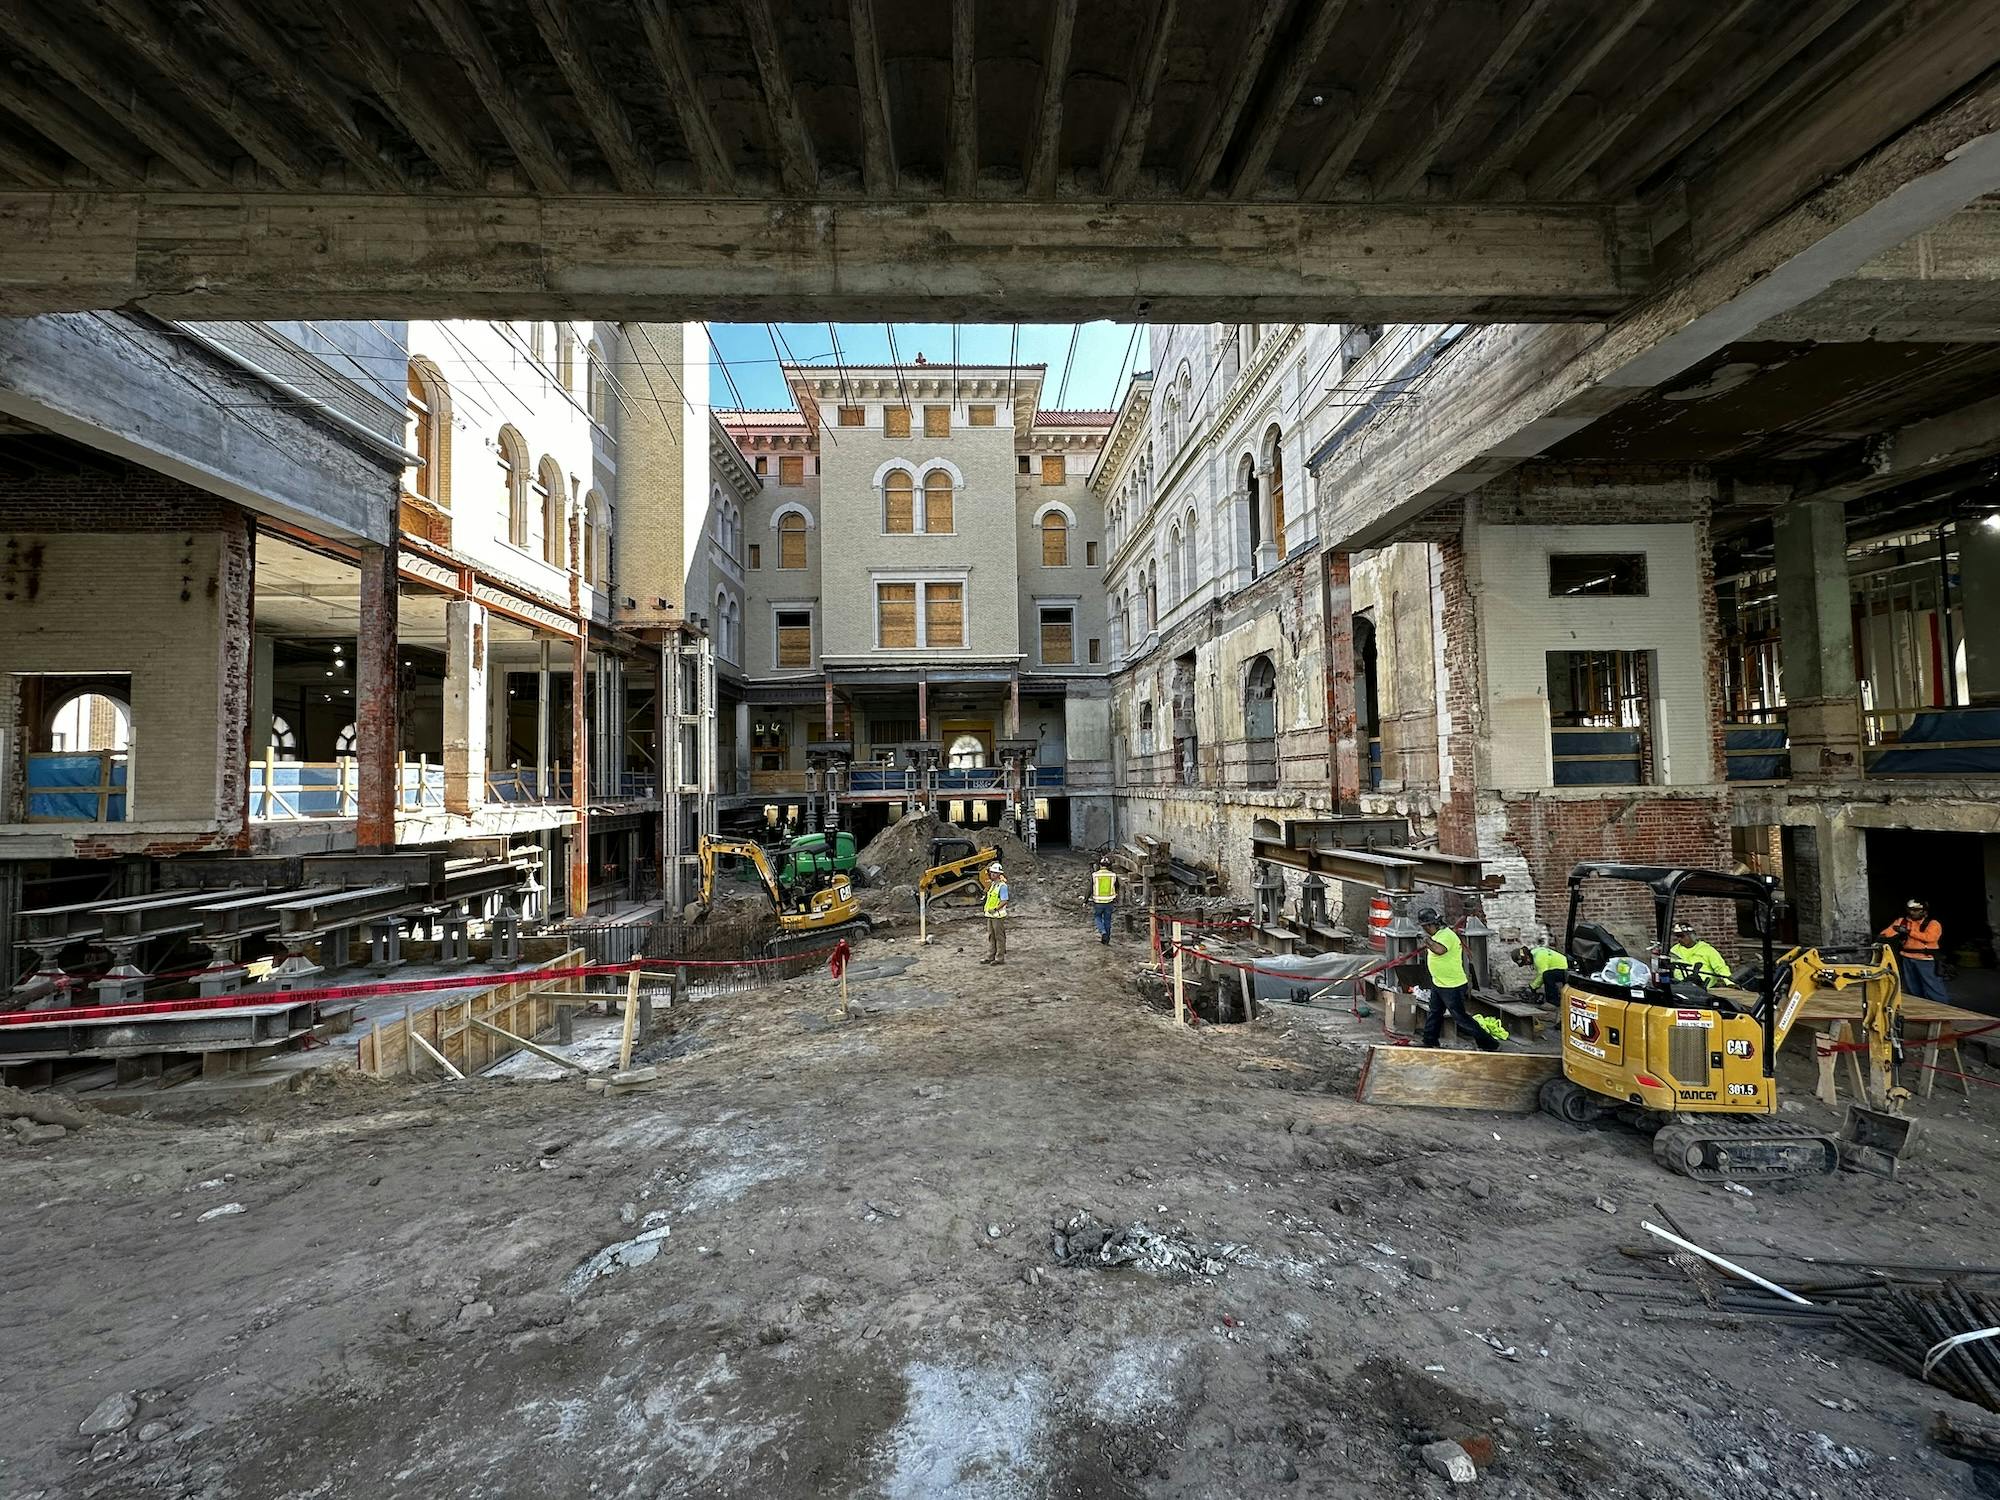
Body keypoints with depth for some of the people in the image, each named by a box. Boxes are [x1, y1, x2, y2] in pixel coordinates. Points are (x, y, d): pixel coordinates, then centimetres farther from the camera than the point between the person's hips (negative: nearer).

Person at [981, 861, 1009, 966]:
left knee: (999, 937, 0)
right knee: (990, 936, 13)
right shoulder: (992, 884, 12)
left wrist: (995, 909, -24)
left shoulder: (1002, 886, -14)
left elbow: (1004, 901, -20)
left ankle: (1000, 958, 6)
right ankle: (990, 957, 20)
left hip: (998, 915, -9)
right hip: (990, 915, 9)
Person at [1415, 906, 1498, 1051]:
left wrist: (1428, 940, -31)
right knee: (1434, 1014, 19)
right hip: (1437, 984, 10)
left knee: (1461, 1018, -2)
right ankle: (1429, 1043, 32)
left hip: (1452, 986, -10)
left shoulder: (1446, 935, -24)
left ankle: (1490, 1045, 10)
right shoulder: (1438, 934, 6)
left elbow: (1439, 950, -44)